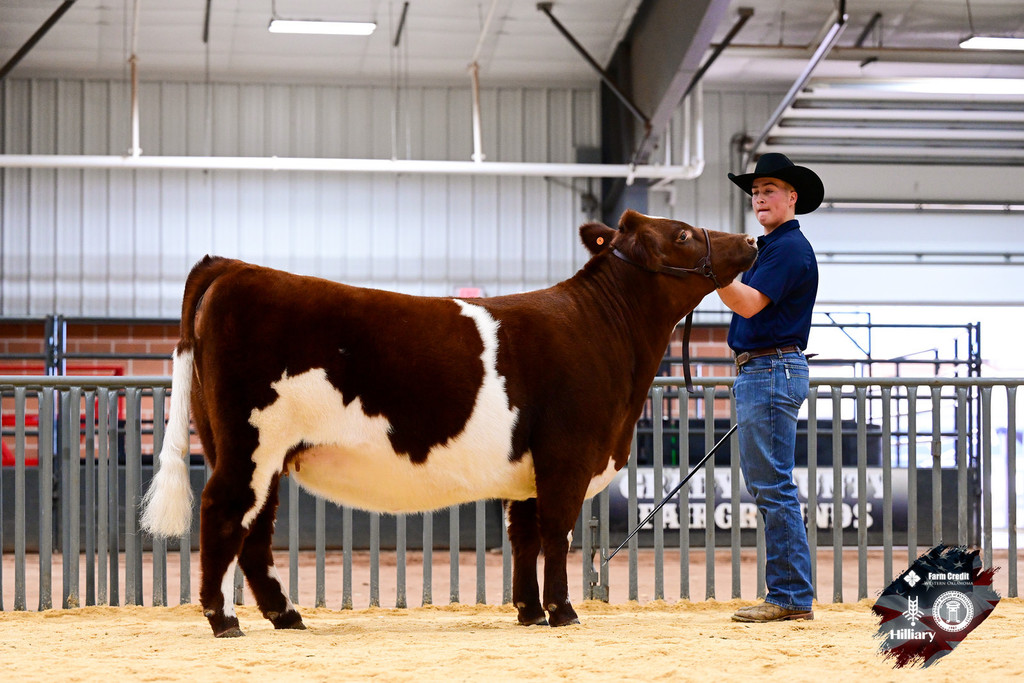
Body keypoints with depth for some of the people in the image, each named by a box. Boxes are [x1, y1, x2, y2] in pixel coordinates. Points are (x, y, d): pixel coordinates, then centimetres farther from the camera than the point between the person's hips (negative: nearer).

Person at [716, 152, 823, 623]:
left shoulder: (790, 247, -10)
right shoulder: (769, 246, 21)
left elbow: (750, 303, -21)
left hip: (772, 371, -11)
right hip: (756, 372, 11)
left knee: (773, 487, -12)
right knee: (766, 487, 10)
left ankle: (790, 596, -11)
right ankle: (790, 595, 13)